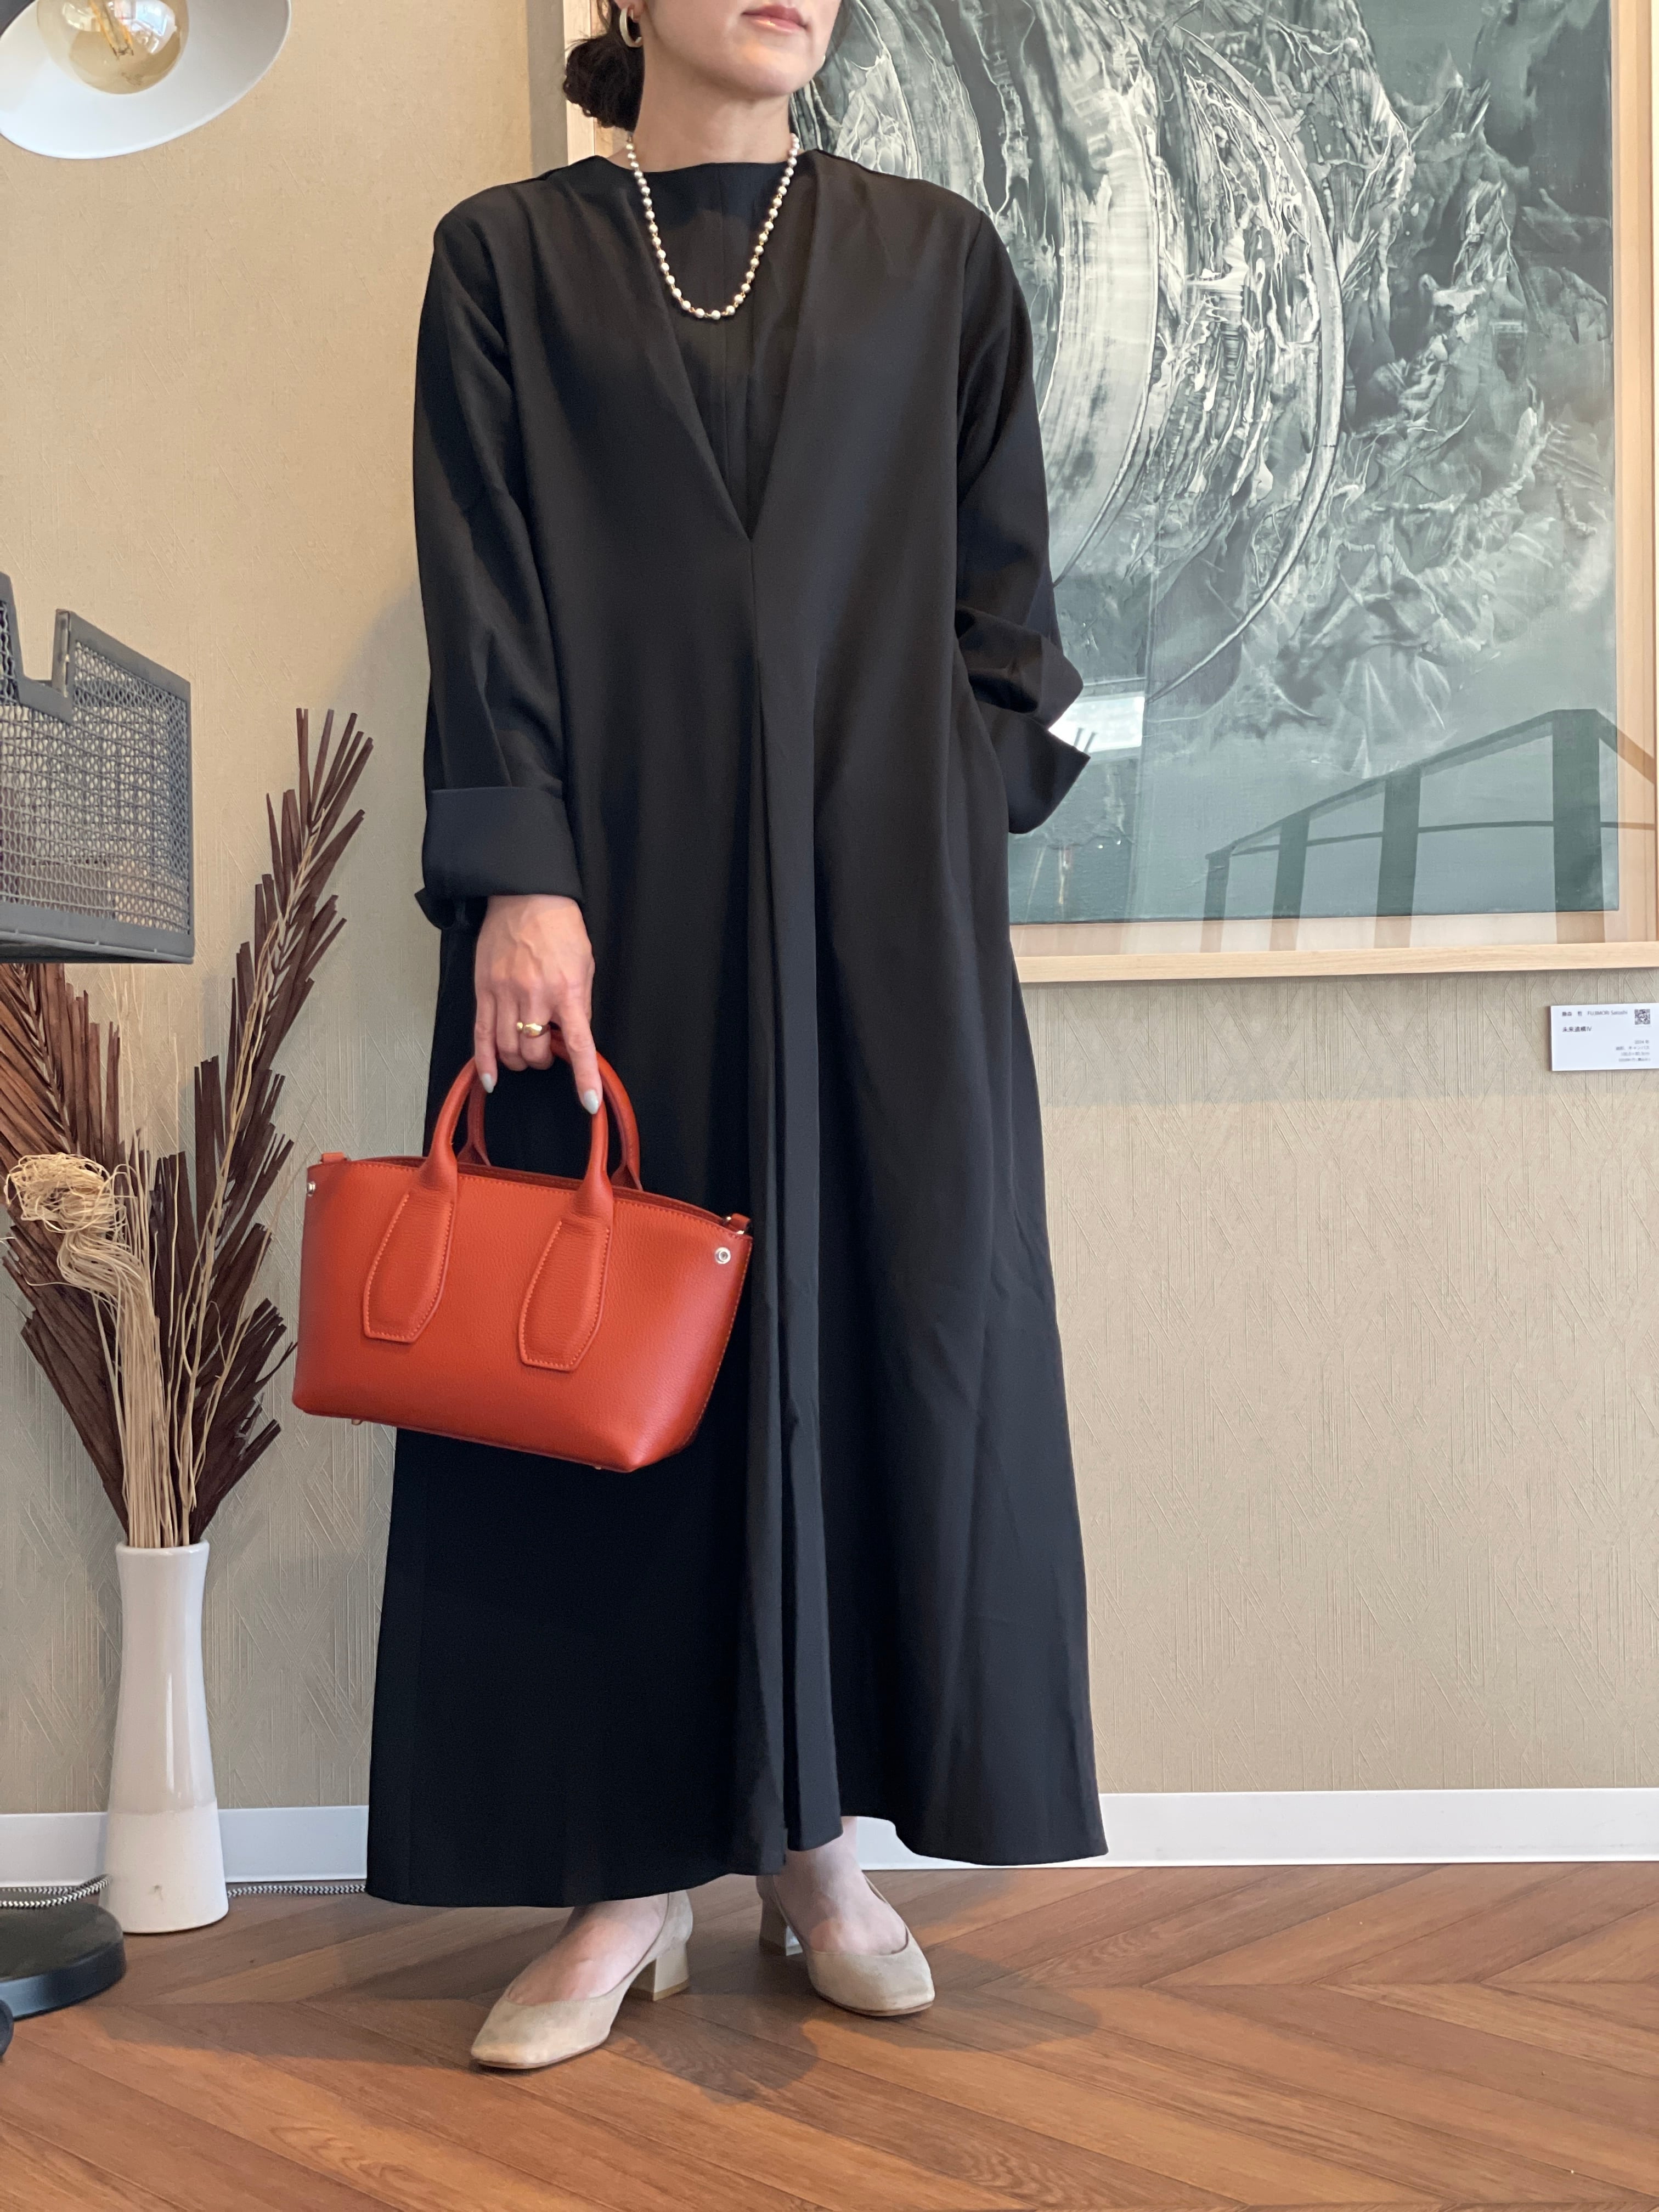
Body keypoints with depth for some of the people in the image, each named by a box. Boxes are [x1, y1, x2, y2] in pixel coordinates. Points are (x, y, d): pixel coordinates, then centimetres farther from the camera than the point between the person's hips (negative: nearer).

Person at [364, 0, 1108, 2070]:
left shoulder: (936, 257, 12)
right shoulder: (507, 259, 8)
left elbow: (1000, 596, 11)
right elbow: (482, 601, -1)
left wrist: (957, 844, 1)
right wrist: (517, 878, -12)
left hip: (881, 894, 2)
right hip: (610, 891, -1)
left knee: (890, 1327, 1)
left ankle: (819, 1844, 16)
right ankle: (631, 1877, 11)